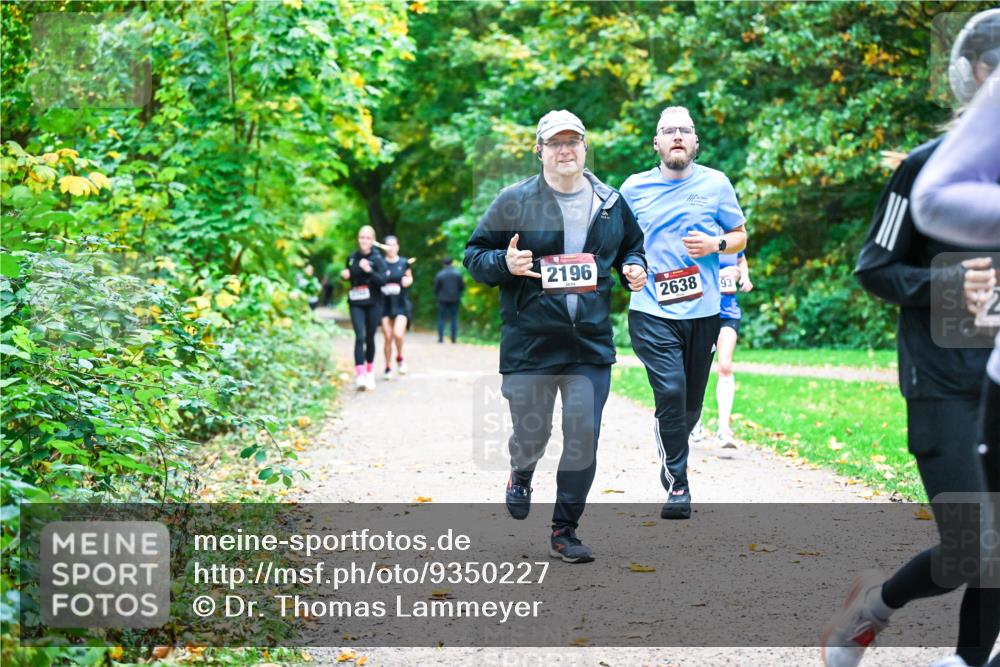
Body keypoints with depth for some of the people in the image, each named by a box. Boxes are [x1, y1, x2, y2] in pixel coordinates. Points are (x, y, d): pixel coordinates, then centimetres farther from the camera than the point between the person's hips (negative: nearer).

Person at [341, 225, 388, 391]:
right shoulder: (352, 257, 5)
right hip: (356, 303, 1)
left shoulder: (377, 259, -6)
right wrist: (345, 275, -2)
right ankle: (360, 375, -19)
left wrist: (369, 270, -29)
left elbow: (382, 280, -15)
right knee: (360, 336, -13)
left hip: (373, 303, -1)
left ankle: (369, 372, 27)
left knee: (370, 338, 7)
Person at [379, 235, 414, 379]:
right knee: (388, 337, 0)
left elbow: (410, 278, 16)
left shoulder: (404, 263, 3)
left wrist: (408, 281, -6)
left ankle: (399, 358, 11)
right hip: (385, 304, 1)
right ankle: (388, 367, 15)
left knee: (398, 334, -17)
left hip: (401, 304, -1)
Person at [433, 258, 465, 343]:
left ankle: (441, 337, -1)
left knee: (441, 318, 5)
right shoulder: (457, 274, -3)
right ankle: (454, 338, 1)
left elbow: (436, 288, -1)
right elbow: (462, 286, 0)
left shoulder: (440, 274, -6)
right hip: (455, 299, 1)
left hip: (443, 299, -1)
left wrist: (437, 296, 17)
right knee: (454, 318, 5)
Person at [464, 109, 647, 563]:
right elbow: (474, 255, 3)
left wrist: (634, 269, 3)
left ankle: (565, 531, 13)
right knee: (530, 436, 7)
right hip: (529, 343, -2)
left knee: (583, 437, -2)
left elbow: (632, 247, 25)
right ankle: (521, 476, 45)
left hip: (591, 344, 2)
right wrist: (504, 264, -17)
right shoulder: (514, 201, -1)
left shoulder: (611, 203, 9)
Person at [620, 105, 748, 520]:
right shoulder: (635, 187, 5)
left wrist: (716, 244, -8)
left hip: (702, 312, 2)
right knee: (670, 394, -15)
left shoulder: (716, 184, 6)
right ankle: (677, 485, -5)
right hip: (652, 312, -2)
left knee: (691, 404, 10)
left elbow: (740, 236, 13)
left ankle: (673, 462, 37)